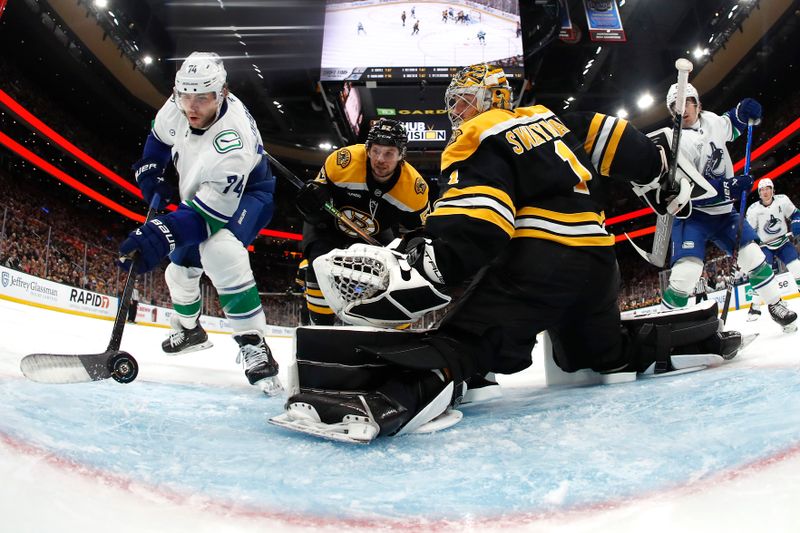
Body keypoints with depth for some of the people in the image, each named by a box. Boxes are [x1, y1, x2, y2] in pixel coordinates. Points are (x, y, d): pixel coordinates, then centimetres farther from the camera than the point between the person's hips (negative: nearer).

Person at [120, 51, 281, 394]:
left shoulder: (234, 140, -38)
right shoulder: (177, 107, -16)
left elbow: (211, 211, -40)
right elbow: (160, 137, 9)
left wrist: (160, 235, -49)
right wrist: (150, 174, -3)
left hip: (244, 196, -8)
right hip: (198, 194, 8)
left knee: (219, 250, -37)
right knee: (181, 267, 15)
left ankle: (253, 344, -30)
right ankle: (189, 330, 44)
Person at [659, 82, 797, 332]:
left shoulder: (712, 121, 1)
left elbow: (730, 126, 26)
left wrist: (743, 112, 5)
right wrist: (728, 188, -30)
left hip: (722, 211, 6)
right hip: (691, 214, -6)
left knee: (752, 256, 7)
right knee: (687, 270, -21)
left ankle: (776, 306, 28)